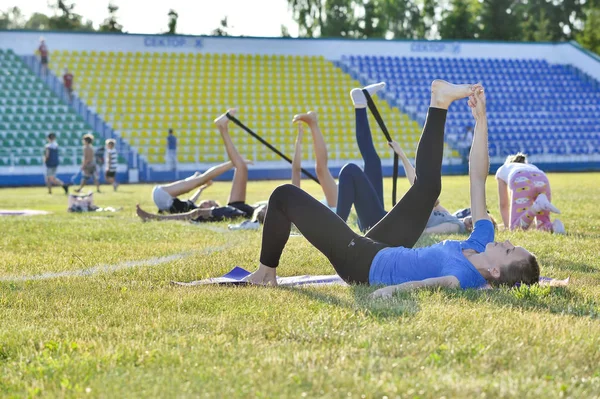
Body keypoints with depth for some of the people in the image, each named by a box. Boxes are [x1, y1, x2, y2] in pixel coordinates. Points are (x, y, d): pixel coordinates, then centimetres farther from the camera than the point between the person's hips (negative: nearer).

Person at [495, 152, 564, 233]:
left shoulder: (502, 170, 41)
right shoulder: (532, 167, 47)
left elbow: (503, 203, 39)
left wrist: (507, 226, 48)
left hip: (522, 184, -3)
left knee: (516, 227, -4)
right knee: (542, 226, 16)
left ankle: (539, 205, -30)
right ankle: (554, 226, -20)